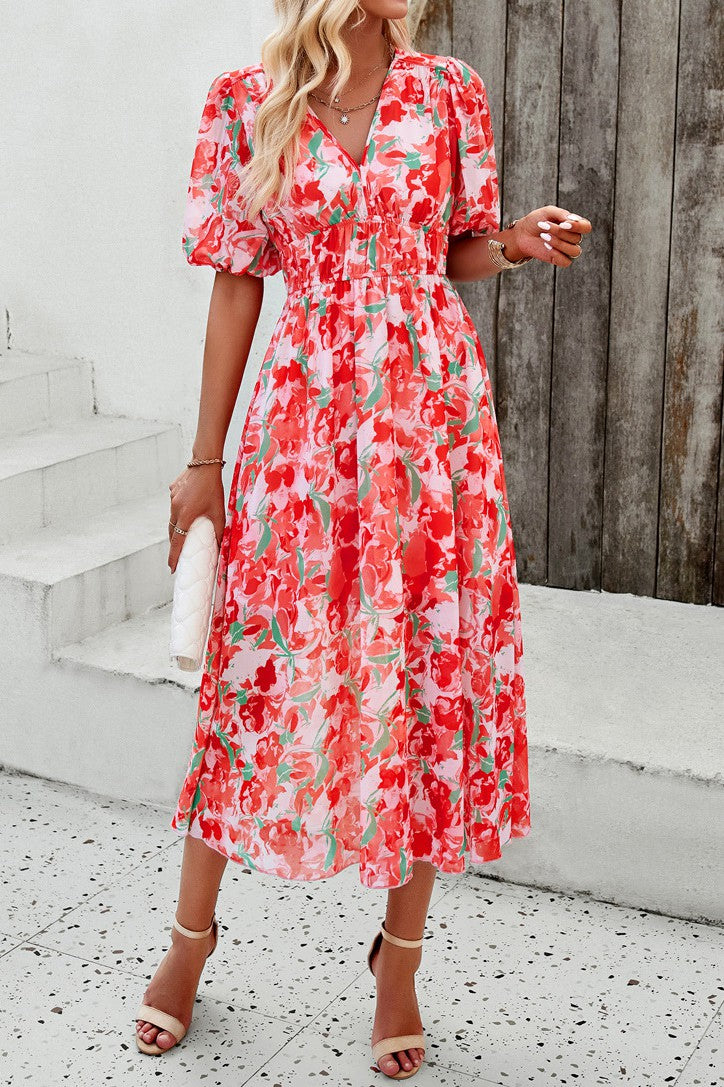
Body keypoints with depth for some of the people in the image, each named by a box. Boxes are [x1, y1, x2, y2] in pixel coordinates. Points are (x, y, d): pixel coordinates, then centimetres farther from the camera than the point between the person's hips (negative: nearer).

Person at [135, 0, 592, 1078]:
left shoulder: (450, 91, 4)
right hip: (305, 415, -1)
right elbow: (237, 283, 3)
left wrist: (513, 243, -10)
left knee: (433, 670, 3)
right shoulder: (245, 103, 1)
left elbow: (454, 256, 13)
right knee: (259, 666, 4)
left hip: (431, 412, 1)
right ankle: (192, 932, 26)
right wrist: (205, 460, 2)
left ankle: (400, 954, 21)